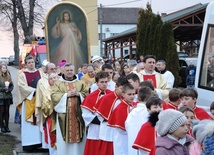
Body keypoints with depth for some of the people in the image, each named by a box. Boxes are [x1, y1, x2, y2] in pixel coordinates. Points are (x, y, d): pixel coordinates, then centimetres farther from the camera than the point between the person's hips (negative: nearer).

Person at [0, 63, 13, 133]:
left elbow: (12, 85, 10)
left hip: (8, 96, 4)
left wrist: (8, 89, -8)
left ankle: (6, 126, 11)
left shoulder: (8, 76, 9)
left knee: (7, 111, 5)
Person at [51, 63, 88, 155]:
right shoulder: (58, 83, 7)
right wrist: (66, 95, -13)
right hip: (64, 114, -2)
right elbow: (54, 96, -6)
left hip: (77, 114, 2)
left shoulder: (80, 83, 14)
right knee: (64, 138, -2)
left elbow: (86, 95, 7)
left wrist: (78, 94, -11)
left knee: (78, 135, 1)